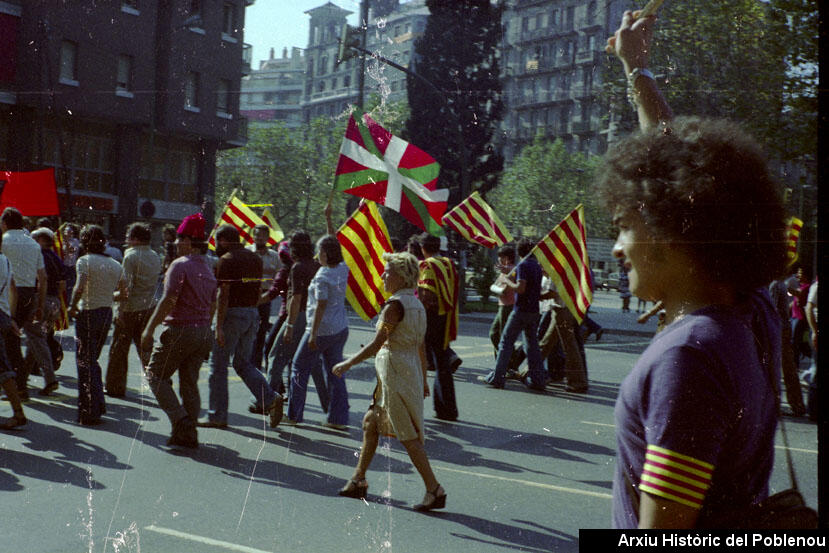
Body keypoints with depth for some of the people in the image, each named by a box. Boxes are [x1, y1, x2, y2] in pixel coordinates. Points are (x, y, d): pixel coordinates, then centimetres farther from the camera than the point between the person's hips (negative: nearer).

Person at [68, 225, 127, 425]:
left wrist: (72, 306, -11)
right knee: (92, 361, 21)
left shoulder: (84, 261, -10)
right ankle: (98, 403, 21)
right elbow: (124, 294, 9)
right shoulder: (115, 264, 8)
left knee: (86, 363, -1)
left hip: (88, 313, -6)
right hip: (107, 314, 6)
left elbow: (80, 287, -24)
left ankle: (90, 412, -2)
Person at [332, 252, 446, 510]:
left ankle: (434, 489, 0)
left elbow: (376, 344, -18)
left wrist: (348, 363, -9)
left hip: (395, 372, -10)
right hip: (411, 370, 10)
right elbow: (421, 346, 15)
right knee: (370, 423, 18)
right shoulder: (416, 304, 10)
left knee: (408, 435, -4)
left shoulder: (395, 304, -17)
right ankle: (358, 480, 26)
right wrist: (423, 380, 22)